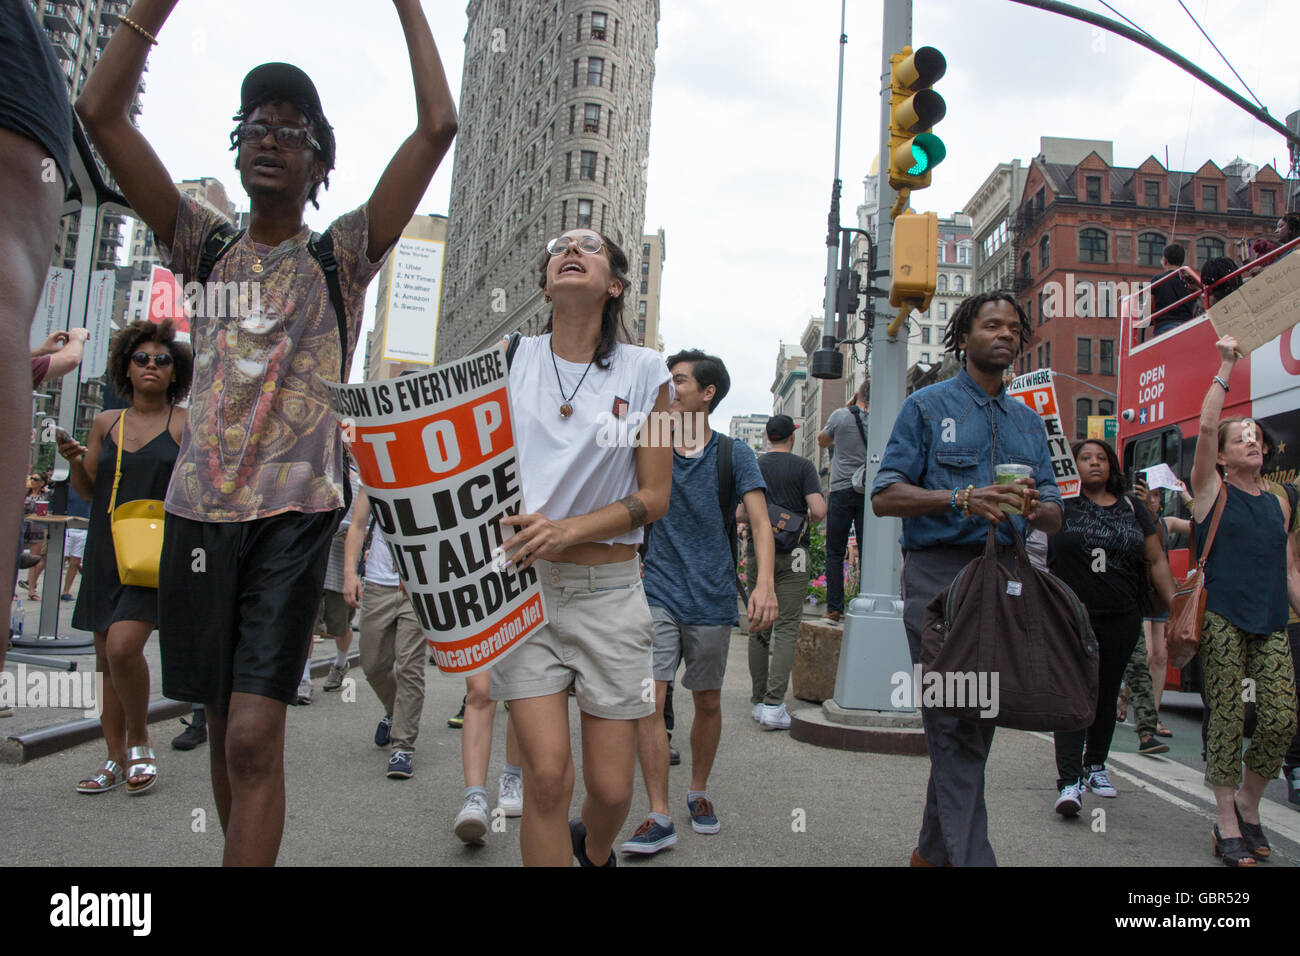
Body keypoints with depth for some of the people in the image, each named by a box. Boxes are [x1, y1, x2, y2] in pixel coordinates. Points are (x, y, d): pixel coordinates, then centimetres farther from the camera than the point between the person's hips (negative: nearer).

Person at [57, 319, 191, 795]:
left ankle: (139, 741, 3)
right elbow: (87, 490, 18)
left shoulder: (187, 424, 1)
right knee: (107, 657, 7)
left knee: (123, 645, -20)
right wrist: (73, 460, 0)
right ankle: (116, 759, 19)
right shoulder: (105, 422, 13)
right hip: (106, 553, 5)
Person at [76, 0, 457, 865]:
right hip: (200, 504, 4)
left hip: (295, 510, -3)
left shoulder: (342, 255, 5)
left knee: (255, 737, -10)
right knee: (224, 724, 12)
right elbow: (102, 110, 6)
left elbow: (439, 126, -3)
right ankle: (247, 853, 29)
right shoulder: (208, 244, 13)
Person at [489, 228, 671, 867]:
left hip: (609, 589, 0)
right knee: (547, 774, -10)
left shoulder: (643, 371, 2)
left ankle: (594, 851, 39)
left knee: (611, 787, 5)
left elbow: (654, 497, 0)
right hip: (522, 580, 0)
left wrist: (566, 530, -15)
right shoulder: (510, 360, 5)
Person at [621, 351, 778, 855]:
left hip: (712, 597, 0)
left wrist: (765, 582, -23)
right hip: (659, 592, 0)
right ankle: (659, 818, -2)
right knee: (649, 700, -10)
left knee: (708, 701, 12)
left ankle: (698, 792, 34)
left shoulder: (733, 454, 0)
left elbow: (759, 521, -9)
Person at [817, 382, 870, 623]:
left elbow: (822, 441, 14)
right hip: (870, 492, 2)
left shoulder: (840, 416, -4)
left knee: (835, 552, 4)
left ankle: (834, 609, 1)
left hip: (842, 489, -2)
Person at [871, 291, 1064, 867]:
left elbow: (1055, 517, 16)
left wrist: (1035, 507, -8)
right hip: (939, 574, -5)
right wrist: (963, 499, -17)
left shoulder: (1030, 422, 21)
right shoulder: (927, 406, 6)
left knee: (977, 724, 9)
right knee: (955, 725, -10)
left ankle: (933, 851, 23)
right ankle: (969, 857, -8)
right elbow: (884, 496, -3)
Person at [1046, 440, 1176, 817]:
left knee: (1107, 695, 13)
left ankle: (1095, 765, 31)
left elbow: (1157, 560, 12)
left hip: (1122, 619, 4)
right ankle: (1069, 781, -13)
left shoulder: (1132, 507, 11)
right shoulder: (1062, 504, 1)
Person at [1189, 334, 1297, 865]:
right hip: (1221, 618, -4)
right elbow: (1206, 426, -10)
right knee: (1226, 717, -4)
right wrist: (1226, 366, -7)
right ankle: (1227, 824, 6)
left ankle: (1248, 803, 19)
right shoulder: (1213, 491, 4)